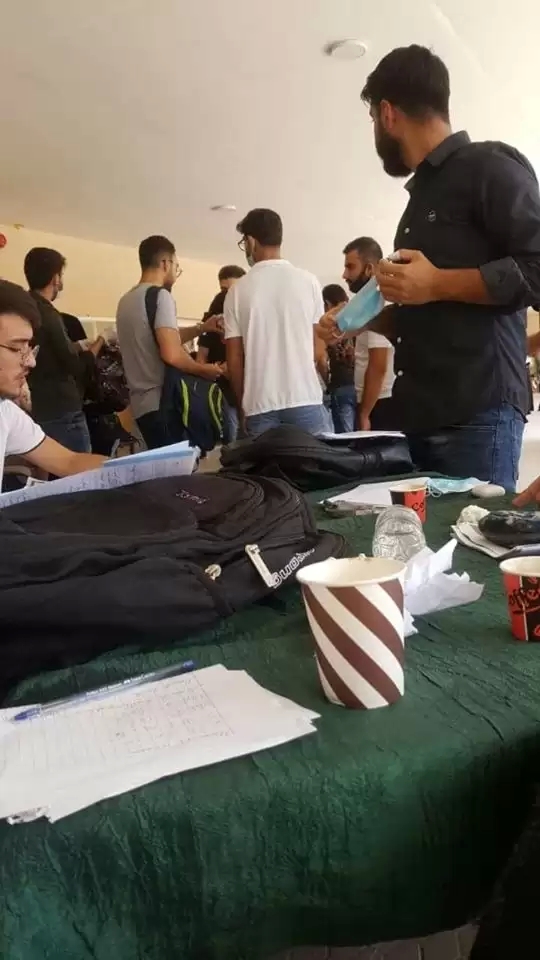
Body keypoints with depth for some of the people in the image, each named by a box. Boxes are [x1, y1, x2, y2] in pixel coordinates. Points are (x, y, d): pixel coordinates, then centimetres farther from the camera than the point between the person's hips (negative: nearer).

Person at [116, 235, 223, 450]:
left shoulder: (127, 299, 15)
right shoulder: (160, 295, -12)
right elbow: (172, 354, -23)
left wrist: (201, 328, 23)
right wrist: (204, 370, -8)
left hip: (141, 404, 9)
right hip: (162, 404, -9)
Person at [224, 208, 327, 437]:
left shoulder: (238, 291, 2)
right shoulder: (309, 281, 3)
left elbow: (234, 359, 4)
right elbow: (318, 347, 7)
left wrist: (242, 404, 15)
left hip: (260, 405, 0)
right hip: (306, 400, 0)